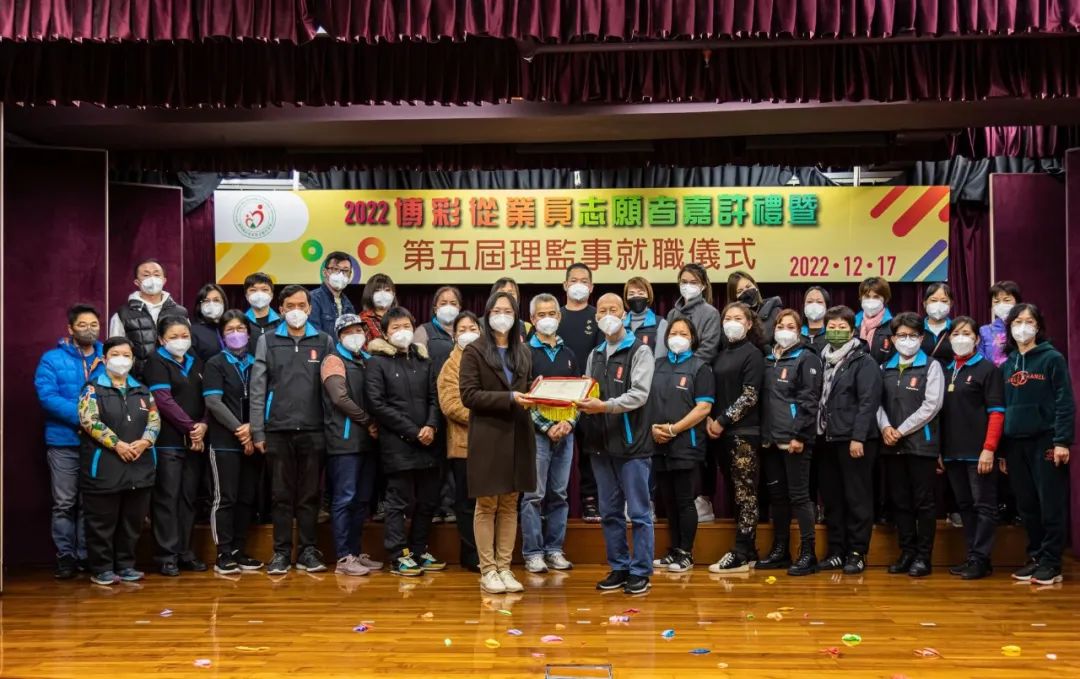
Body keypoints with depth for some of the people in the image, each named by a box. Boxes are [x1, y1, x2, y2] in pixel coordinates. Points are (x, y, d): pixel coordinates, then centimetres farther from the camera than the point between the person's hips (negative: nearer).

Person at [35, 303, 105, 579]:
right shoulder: (52, 358, 0)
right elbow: (47, 396, -12)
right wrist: (81, 416, -21)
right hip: (64, 441, -2)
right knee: (64, 502, 1)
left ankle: (87, 555, 18)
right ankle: (66, 556, 10)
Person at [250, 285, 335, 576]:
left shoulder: (324, 341, 7)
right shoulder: (268, 341, 6)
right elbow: (258, 389, 3)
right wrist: (258, 431, -2)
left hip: (313, 431, 0)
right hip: (278, 431, 0)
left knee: (310, 495, 6)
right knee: (282, 495, 5)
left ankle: (308, 551, 14)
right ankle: (281, 552, 12)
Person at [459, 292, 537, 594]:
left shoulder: (524, 352, 14)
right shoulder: (474, 351, -2)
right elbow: (469, 395, -11)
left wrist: (533, 399, -4)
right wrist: (509, 398, -19)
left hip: (517, 436, 5)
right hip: (487, 436, -5)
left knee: (510, 505, 7)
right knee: (487, 505, 0)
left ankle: (504, 567, 13)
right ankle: (488, 570, 7)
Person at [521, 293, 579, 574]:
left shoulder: (569, 354, 14)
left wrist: (570, 422, -4)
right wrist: (546, 427, -12)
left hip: (565, 432, 5)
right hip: (536, 432, -4)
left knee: (559, 495, 8)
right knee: (534, 495, -3)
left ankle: (554, 549, 15)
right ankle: (533, 553, 3)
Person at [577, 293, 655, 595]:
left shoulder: (640, 351, -2)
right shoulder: (594, 355, 17)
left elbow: (639, 394, -14)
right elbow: (585, 392, 17)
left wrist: (606, 406, -26)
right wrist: (582, 403, -7)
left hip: (631, 444, -6)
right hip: (600, 444, 6)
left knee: (638, 512, -1)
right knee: (610, 512, 11)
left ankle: (640, 572, 7)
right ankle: (618, 568, 20)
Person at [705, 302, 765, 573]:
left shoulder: (752, 354, -4)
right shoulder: (721, 354, 15)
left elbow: (749, 396, -11)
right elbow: (713, 391, 14)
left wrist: (722, 421, -12)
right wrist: (710, 419, -2)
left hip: (744, 432, -7)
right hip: (722, 433, 7)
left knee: (745, 493, -4)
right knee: (737, 492, 10)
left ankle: (742, 555, -3)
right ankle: (747, 549, 16)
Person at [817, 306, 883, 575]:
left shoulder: (864, 362, -4)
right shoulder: (824, 361, 15)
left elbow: (868, 402, -12)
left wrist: (858, 437, -19)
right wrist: (818, 433, 7)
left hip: (855, 440, -6)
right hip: (829, 440, 6)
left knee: (857, 498, -1)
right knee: (831, 498, 8)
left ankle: (857, 553, 6)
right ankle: (836, 551, 16)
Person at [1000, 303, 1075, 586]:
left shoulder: (1052, 358, -2)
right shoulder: (1007, 365, 13)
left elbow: (1065, 402, -7)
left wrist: (1062, 441, -15)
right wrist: (1001, 450, 11)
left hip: (1046, 441, -5)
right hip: (1015, 444, 5)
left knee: (1051, 505, -2)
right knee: (1027, 506, 8)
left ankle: (1051, 563, 4)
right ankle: (1036, 557, 18)